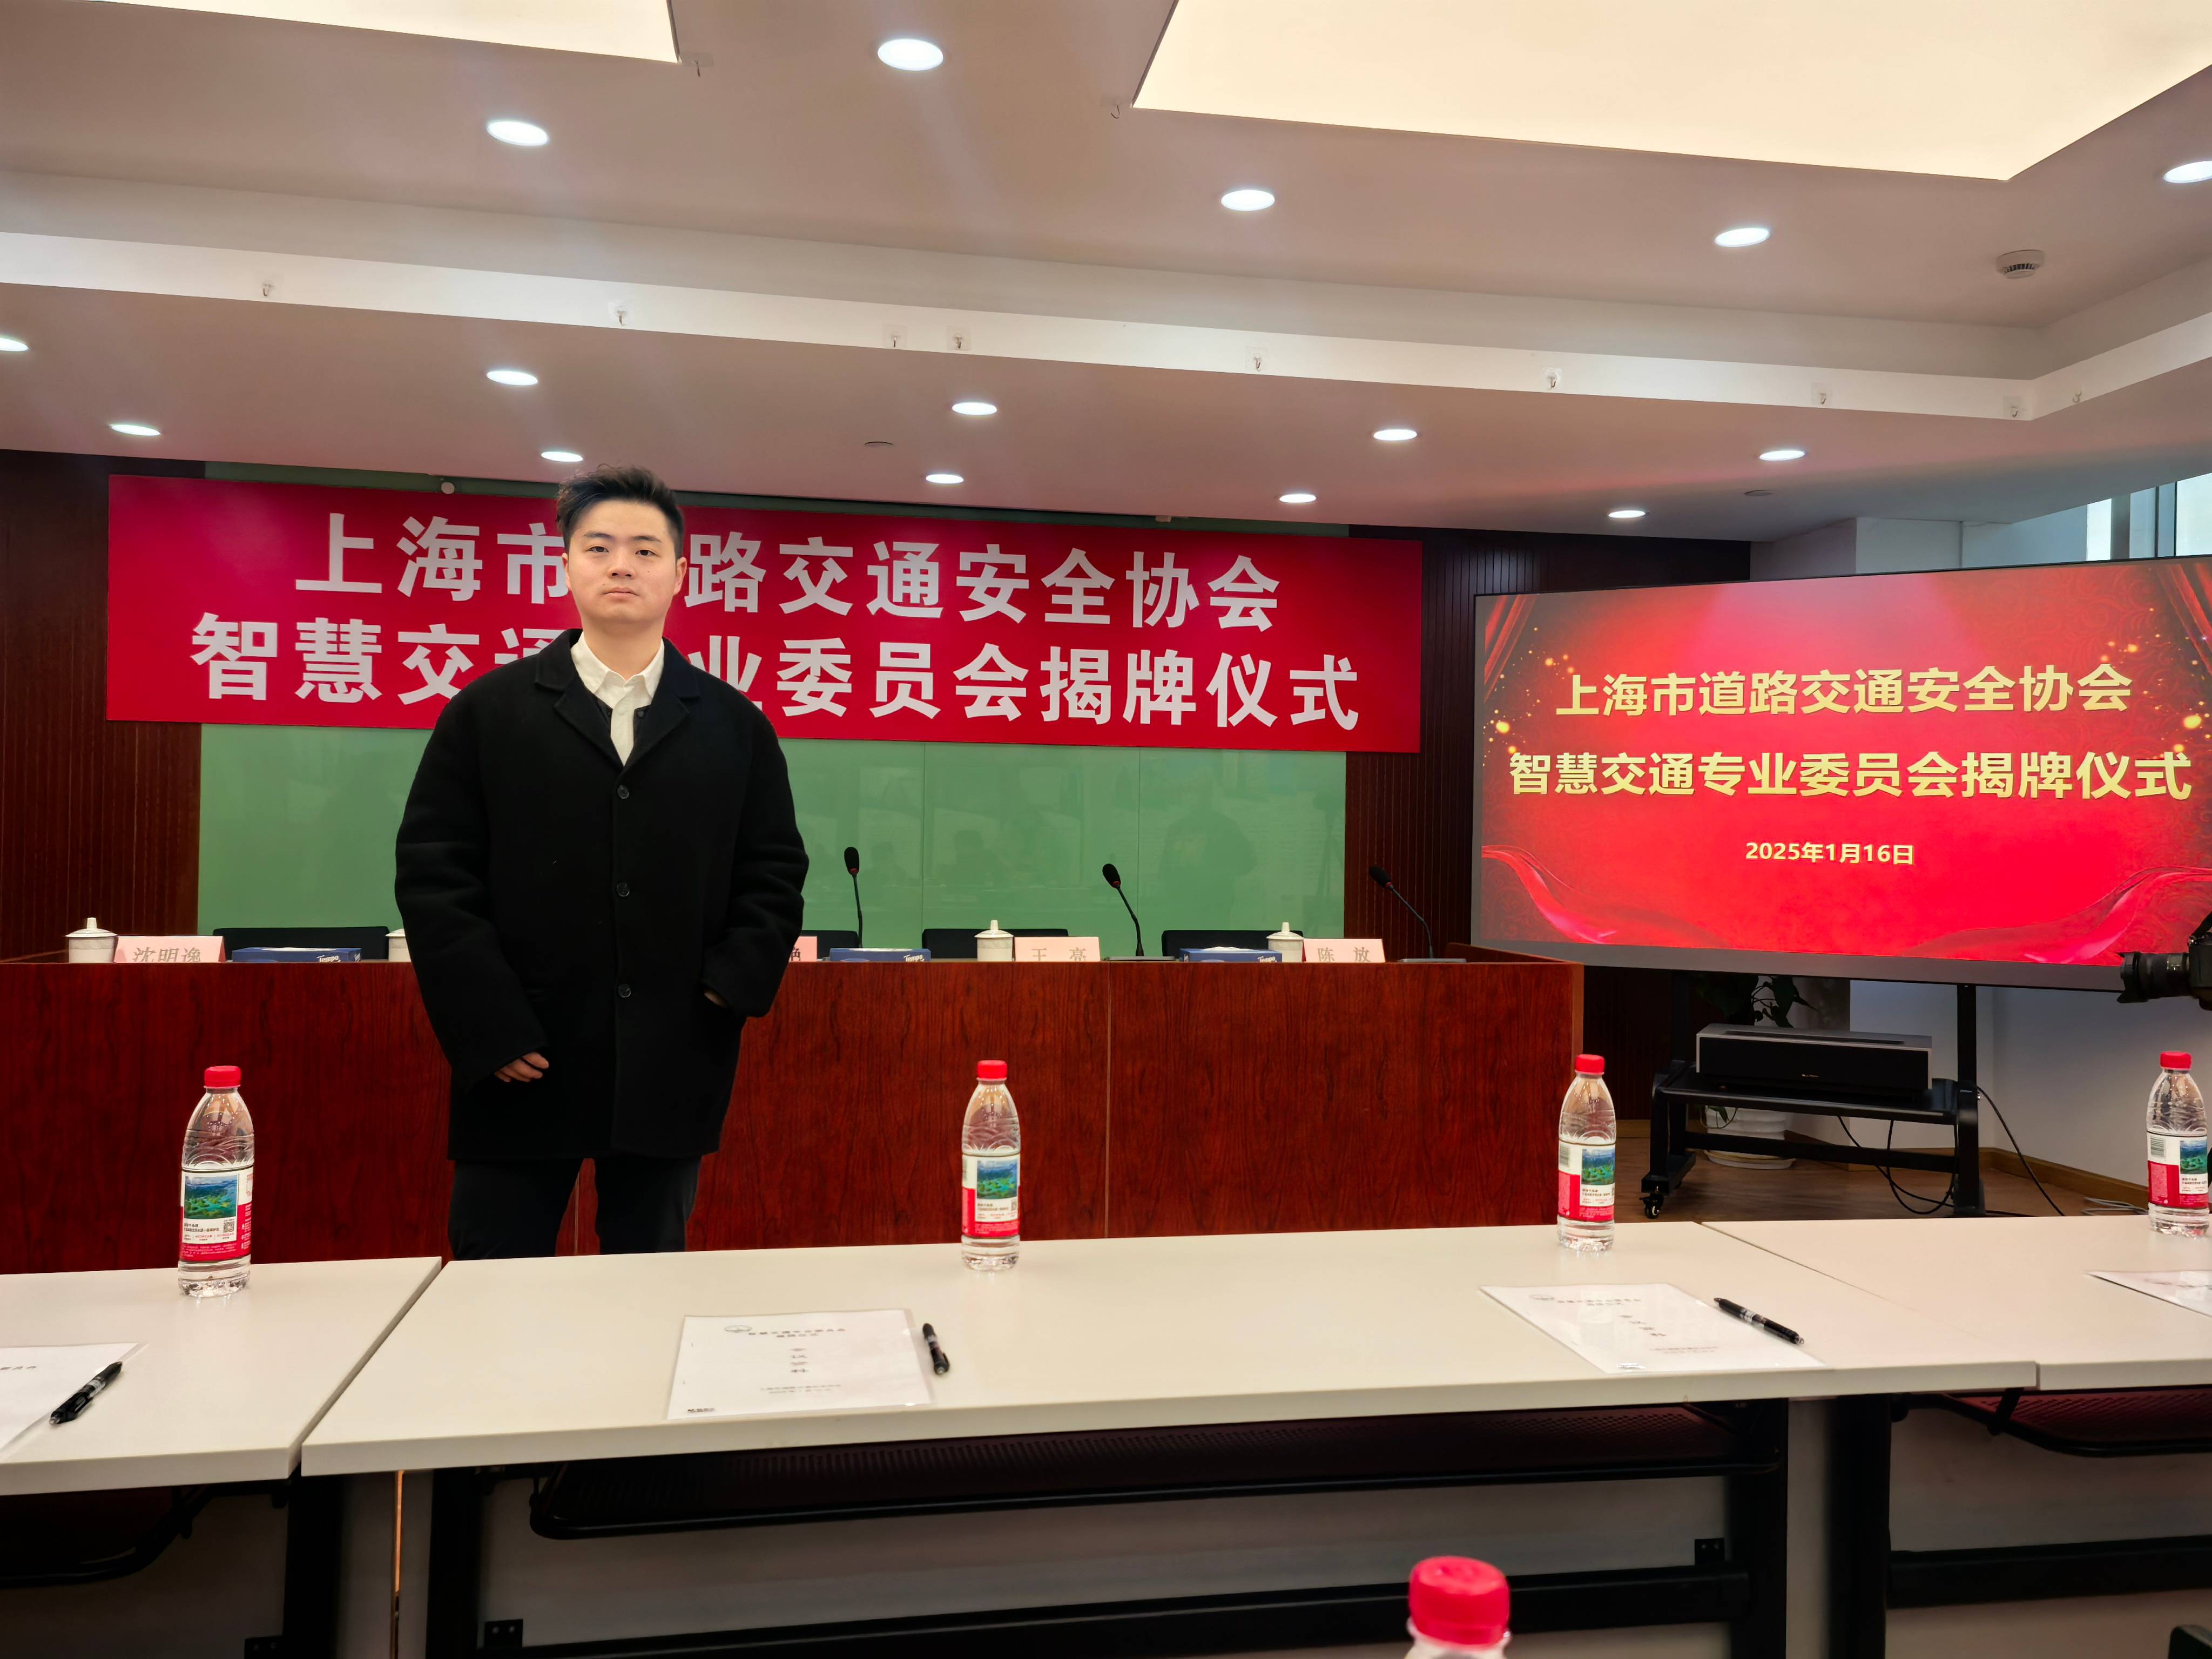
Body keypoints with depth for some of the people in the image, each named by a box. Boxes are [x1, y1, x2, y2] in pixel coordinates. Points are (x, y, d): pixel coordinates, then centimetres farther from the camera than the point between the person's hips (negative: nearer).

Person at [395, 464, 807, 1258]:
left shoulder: (736, 726, 9)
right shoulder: (487, 710, 5)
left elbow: (775, 873, 9)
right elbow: (433, 874, 0)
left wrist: (731, 989, -5)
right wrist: (489, 1029, -9)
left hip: (670, 1071, 1)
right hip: (522, 1066, -1)